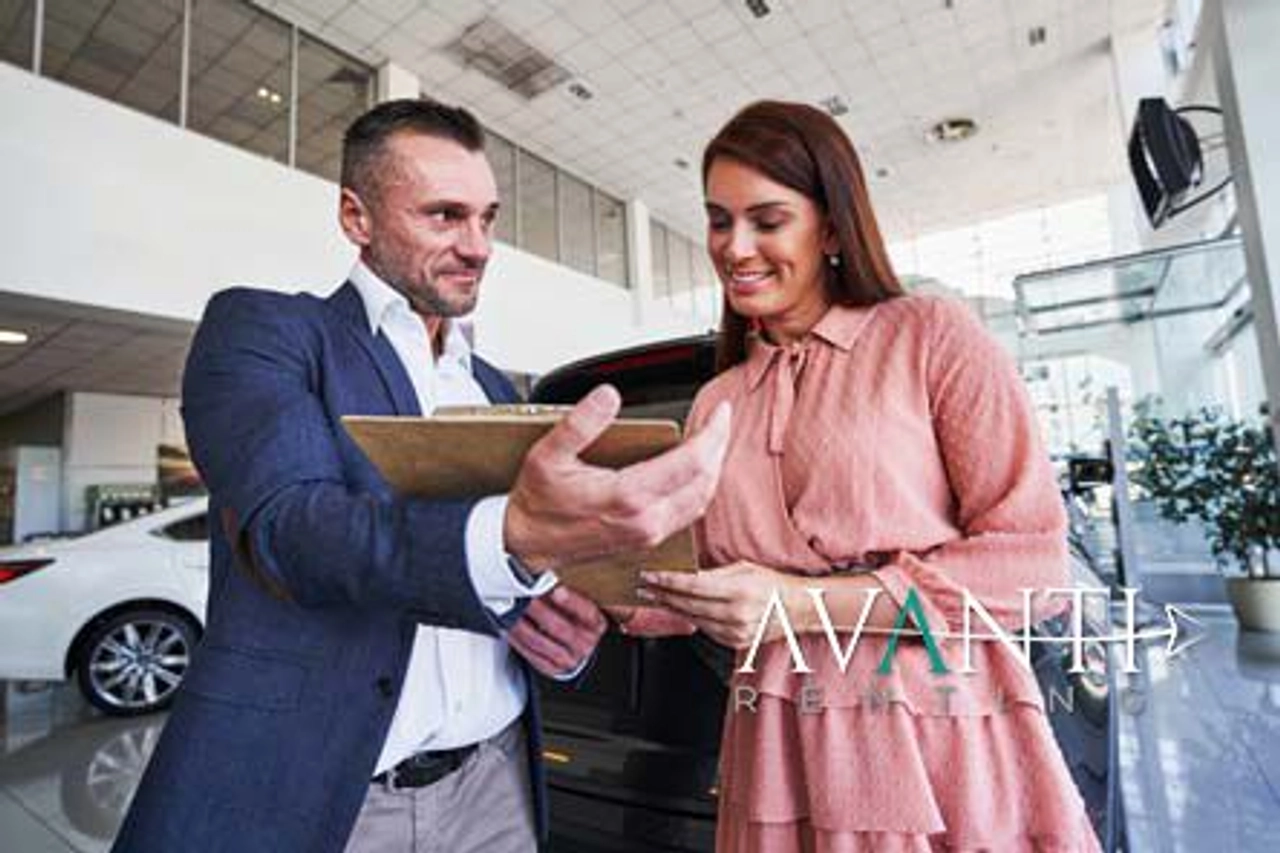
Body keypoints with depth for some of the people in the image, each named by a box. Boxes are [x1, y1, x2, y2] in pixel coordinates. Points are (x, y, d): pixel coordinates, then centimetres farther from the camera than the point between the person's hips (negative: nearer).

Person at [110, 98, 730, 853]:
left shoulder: (495, 389, 11)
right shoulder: (260, 328, -5)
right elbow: (287, 527, -22)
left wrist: (565, 627, -9)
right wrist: (515, 536, -40)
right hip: (299, 791, -4)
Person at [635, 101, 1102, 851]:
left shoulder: (933, 335, -6)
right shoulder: (716, 402, 7)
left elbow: (1033, 561, -11)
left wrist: (802, 603, -18)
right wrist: (666, 599, -8)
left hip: (943, 748, -3)